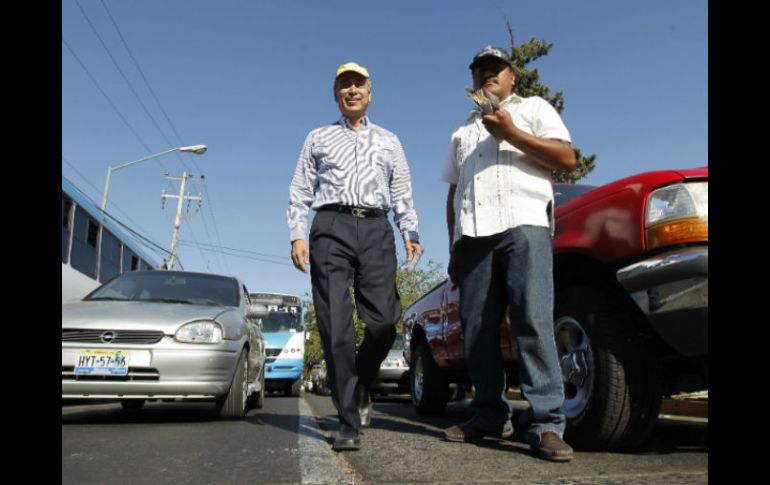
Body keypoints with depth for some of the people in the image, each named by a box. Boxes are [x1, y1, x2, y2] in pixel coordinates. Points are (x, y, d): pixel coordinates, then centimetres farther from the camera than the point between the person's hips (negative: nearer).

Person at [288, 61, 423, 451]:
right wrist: (297, 236, -1)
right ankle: (349, 421, -2)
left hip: (376, 230, 1)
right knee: (336, 326, -9)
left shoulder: (389, 141, 23)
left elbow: (402, 193, 17)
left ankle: (361, 385, 21)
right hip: (331, 228, -1)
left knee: (383, 321, -9)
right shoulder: (318, 138, 20)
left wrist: (410, 232, 1)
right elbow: (300, 191, 13)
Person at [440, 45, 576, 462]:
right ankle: (487, 414, 9)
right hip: (473, 234, 5)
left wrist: (511, 134, -6)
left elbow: (567, 159, 3)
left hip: (524, 224, -5)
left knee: (534, 321, -14)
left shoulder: (534, 108, 18)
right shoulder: (462, 131, 30)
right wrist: (453, 246, 17)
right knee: (476, 328, 1)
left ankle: (545, 423, -13)